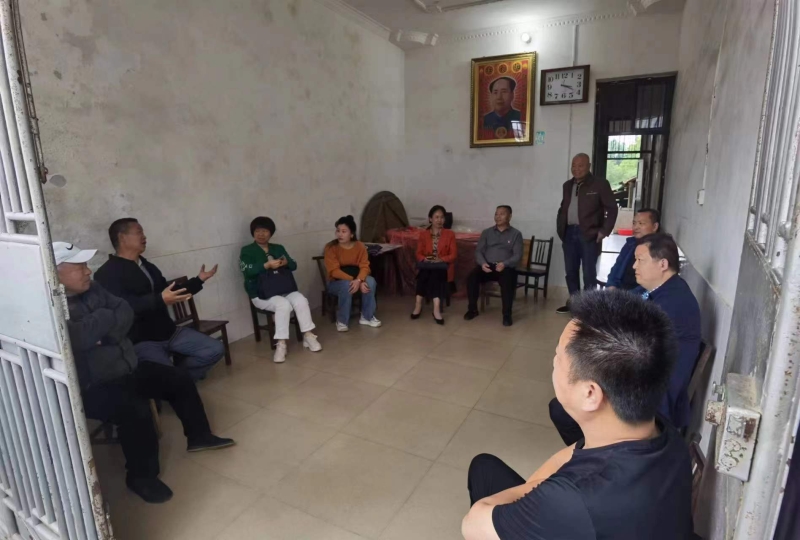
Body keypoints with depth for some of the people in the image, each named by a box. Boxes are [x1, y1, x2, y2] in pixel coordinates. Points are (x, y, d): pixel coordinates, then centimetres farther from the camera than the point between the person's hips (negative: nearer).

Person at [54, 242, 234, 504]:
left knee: (178, 378, 8)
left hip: (125, 367, 9)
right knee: (135, 409, -31)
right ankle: (141, 477, -7)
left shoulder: (91, 288, 4)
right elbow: (79, 337, -36)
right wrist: (105, 317, -17)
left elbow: (126, 313, 1)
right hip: (90, 388, -9)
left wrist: (106, 335, -18)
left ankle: (198, 436, 26)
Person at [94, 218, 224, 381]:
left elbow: (171, 294, 26)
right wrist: (160, 300, -35)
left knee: (215, 349, -3)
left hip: (169, 332, 8)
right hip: (141, 341, -7)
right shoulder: (107, 273, -8)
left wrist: (198, 280, 20)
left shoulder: (148, 266, 18)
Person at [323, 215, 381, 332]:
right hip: (336, 282, -3)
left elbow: (364, 266, -13)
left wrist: (358, 280, -34)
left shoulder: (360, 246, -7)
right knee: (346, 285, -37)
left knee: (370, 281, -27)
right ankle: (342, 321, -19)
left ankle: (367, 317, -11)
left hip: (356, 278, 3)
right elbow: (334, 271, -22)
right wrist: (352, 279, -34)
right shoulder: (331, 247, -16)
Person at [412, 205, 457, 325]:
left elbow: (453, 255, -1)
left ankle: (419, 305, -37)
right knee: (425, 272, -33)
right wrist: (424, 259, -16)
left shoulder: (450, 234, 6)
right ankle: (436, 308, -36)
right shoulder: (423, 234, 11)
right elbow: (419, 253, 7)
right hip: (427, 266, 1)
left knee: (435, 272, -35)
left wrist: (441, 259, -19)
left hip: (443, 266, -1)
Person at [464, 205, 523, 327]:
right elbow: (478, 251, 8)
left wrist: (504, 264, -21)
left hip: (505, 267, -2)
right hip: (487, 266, 2)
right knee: (472, 277, -28)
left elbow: (517, 255, -1)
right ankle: (472, 309, -11)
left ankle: (507, 314, -22)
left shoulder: (516, 234, 9)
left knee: (508, 281, -36)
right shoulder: (487, 232, 16)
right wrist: (482, 263, -14)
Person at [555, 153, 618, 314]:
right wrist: (560, 228, 10)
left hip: (589, 234, -5)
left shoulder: (600, 184, -4)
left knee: (589, 273, -1)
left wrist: (604, 231, -10)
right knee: (571, 271, 11)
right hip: (569, 233, 6)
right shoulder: (568, 185, 14)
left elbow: (612, 209, -4)